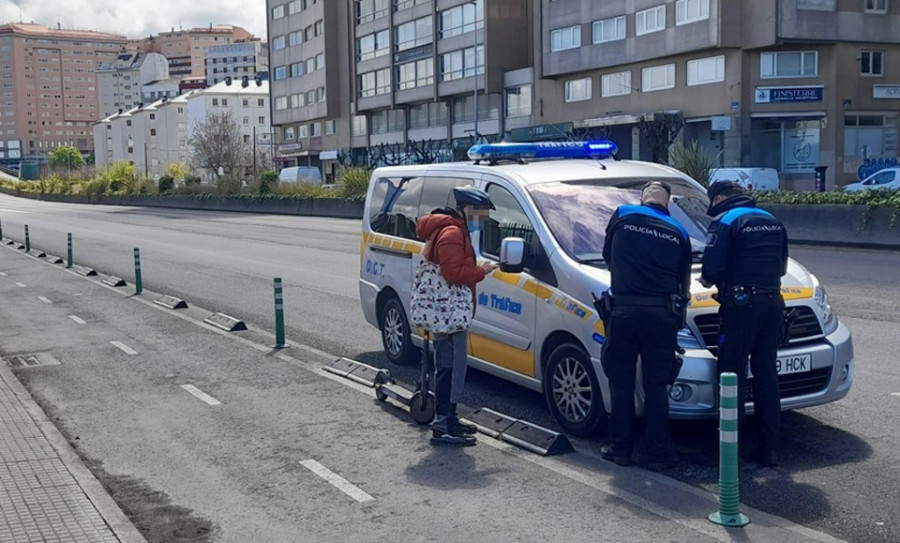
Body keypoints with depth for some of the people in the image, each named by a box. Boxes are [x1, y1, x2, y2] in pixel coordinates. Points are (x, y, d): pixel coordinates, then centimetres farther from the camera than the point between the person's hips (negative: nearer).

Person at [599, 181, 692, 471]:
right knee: (656, 387, 7)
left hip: (624, 311, -1)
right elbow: (684, 281, 13)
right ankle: (658, 455, 10)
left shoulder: (621, 216, 6)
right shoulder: (678, 232, 11)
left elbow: (608, 256, 20)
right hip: (662, 314, 1)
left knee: (621, 383, 10)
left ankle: (620, 448, 17)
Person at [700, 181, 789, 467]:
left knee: (732, 374, 1)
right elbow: (782, 266, 20)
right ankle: (770, 449, 15)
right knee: (767, 376, 12)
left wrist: (707, 280, 5)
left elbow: (712, 268, -15)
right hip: (772, 303, 7)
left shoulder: (724, 222, -7)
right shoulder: (773, 221, 15)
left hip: (741, 306, -6)